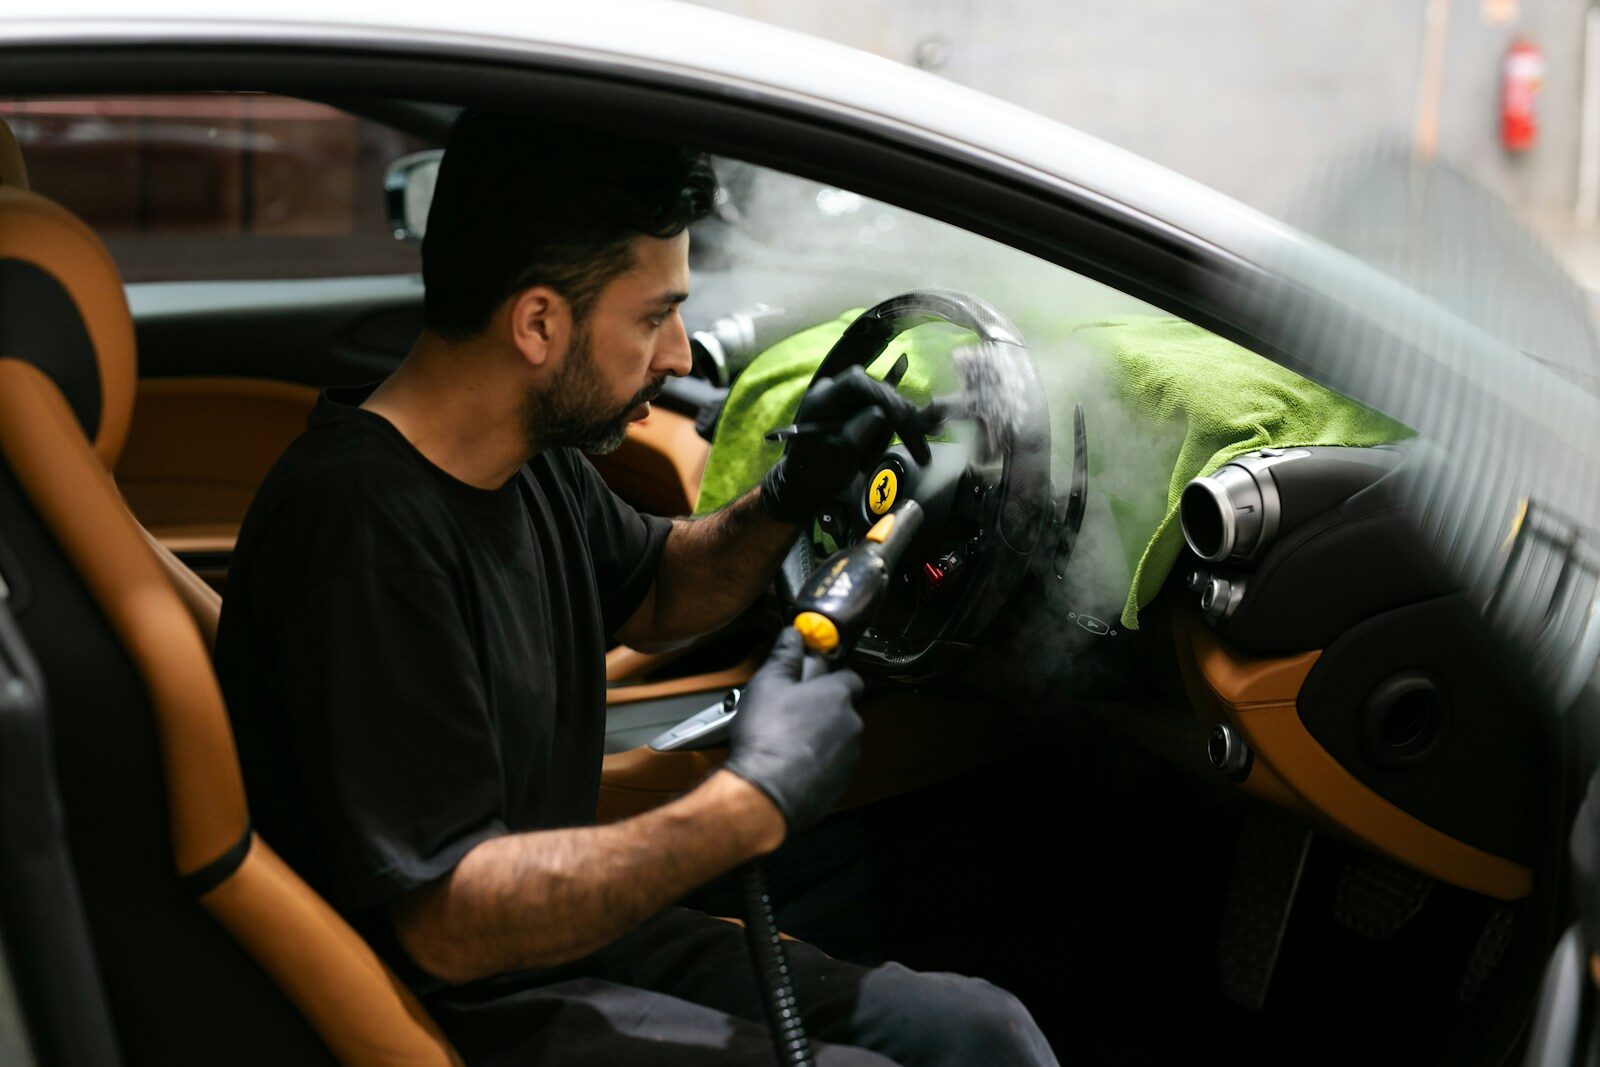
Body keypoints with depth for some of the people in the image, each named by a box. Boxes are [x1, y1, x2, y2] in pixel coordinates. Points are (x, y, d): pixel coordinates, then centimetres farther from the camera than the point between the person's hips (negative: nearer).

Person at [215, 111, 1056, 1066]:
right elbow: (450, 924, -27)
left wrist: (791, 495, 4)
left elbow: (652, 597, 25)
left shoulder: (532, 461, 3)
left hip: (581, 940, 9)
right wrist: (755, 801, -24)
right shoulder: (361, 528, -26)